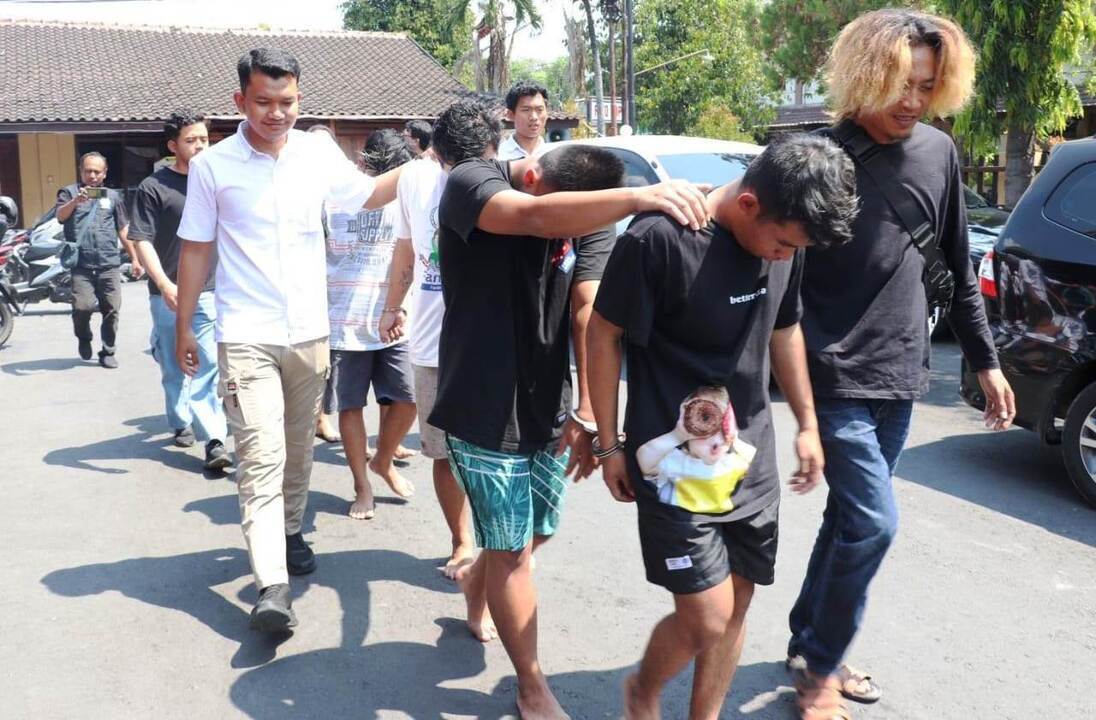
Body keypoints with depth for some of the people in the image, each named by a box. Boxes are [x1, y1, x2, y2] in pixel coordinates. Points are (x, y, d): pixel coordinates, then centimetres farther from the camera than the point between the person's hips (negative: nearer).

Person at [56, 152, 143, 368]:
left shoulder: (113, 196, 15)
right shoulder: (69, 192, 8)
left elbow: (123, 230, 18)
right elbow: (60, 216, -11)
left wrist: (135, 259, 14)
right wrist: (76, 201, -30)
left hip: (109, 263, 2)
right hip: (81, 263, -2)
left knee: (112, 310, 0)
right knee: (82, 306, -15)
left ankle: (108, 352, 14)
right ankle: (84, 337, 15)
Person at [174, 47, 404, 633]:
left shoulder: (319, 154, 2)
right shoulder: (212, 166, -5)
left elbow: (366, 194, 17)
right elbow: (196, 250, 1)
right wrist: (183, 328, 4)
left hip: (309, 332, 4)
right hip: (246, 337, -4)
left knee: (297, 450, 17)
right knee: (261, 457, -11)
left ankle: (290, 531, 39)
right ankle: (272, 586, -14)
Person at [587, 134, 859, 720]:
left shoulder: (784, 239, -1)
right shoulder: (659, 239, -21)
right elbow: (603, 336, -11)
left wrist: (807, 423, 16)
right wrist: (609, 444, -6)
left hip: (751, 456, 6)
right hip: (673, 461, -6)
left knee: (737, 603, 13)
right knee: (708, 619, -4)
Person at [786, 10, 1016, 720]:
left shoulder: (939, 153, 5)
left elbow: (957, 268, 13)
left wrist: (986, 361, 14)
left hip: (900, 376, 6)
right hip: (836, 379, -6)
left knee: (849, 519, 14)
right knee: (873, 522, -9)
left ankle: (810, 644, 32)